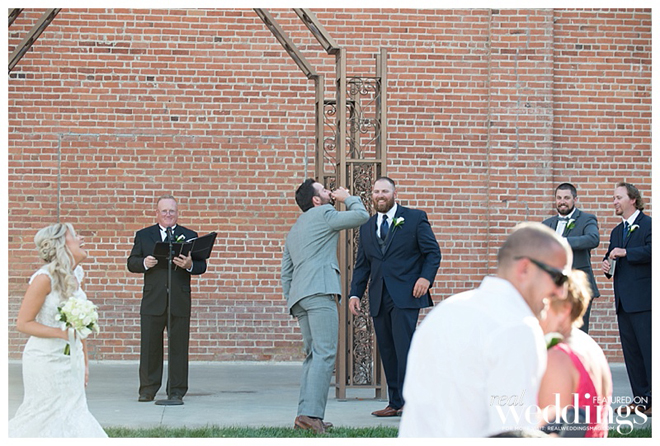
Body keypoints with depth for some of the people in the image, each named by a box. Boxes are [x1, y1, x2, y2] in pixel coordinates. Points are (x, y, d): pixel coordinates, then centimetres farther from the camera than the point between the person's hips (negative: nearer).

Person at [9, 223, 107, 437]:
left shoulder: (75, 275, 6)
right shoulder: (45, 278, -17)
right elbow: (23, 323, -15)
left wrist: (84, 361, 14)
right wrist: (61, 333, -24)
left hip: (71, 359, 7)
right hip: (47, 361, -7)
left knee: (72, 415, 7)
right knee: (45, 418, -1)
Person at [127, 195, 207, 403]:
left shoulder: (190, 236, 9)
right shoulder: (143, 235, 11)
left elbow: (202, 265, 3)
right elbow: (131, 263, 6)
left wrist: (190, 265, -19)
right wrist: (144, 263, -15)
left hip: (180, 302, 0)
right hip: (152, 301, 0)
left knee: (178, 346, 1)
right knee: (149, 346, 3)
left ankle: (176, 392, 8)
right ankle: (148, 390, 12)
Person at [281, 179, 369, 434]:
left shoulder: (294, 231, 29)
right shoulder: (323, 213, 4)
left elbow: (286, 273, 27)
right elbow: (361, 216, 2)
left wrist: (291, 302, 27)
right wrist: (347, 198, 20)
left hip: (298, 295, 9)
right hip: (319, 291, -9)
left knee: (313, 355, 10)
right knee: (325, 353, -15)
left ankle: (305, 414, 1)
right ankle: (311, 413, -26)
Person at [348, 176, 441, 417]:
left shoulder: (415, 218, 4)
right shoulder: (367, 227, 18)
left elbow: (433, 252, 2)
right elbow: (362, 265, 19)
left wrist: (426, 277, -14)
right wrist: (355, 294, 7)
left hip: (405, 296, -5)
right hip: (379, 298, 5)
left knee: (405, 348, -13)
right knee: (387, 351, 5)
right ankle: (395, 403, 10)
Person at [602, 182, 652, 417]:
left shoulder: (648, 225, -4)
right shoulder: (617, 231, 21)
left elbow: (651, 250, -19)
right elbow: (611, 256, 28)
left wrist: (625, 253, -19)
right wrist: (607, 264, 6)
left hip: (643, 299, -8)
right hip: (623, 300, 8)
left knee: (648, 349, -9)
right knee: (630, 350, 8)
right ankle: (641, 398, 13)